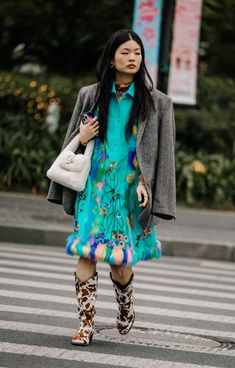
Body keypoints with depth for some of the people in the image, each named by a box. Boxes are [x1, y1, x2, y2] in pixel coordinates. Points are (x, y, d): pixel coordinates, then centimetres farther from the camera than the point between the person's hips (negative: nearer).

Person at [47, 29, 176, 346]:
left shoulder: (156, 103, 3)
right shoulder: (90, 96, 8)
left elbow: (161, 152, 3)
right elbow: (72, 141, 17)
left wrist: (146, 184, -7)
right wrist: (81, 139, -5)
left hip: (130, 189, -1)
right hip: (95, 185, 1)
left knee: (120, 260, -2)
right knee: (86, 253, -10)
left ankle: (126, 308, 29)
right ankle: (86, 324, -5)